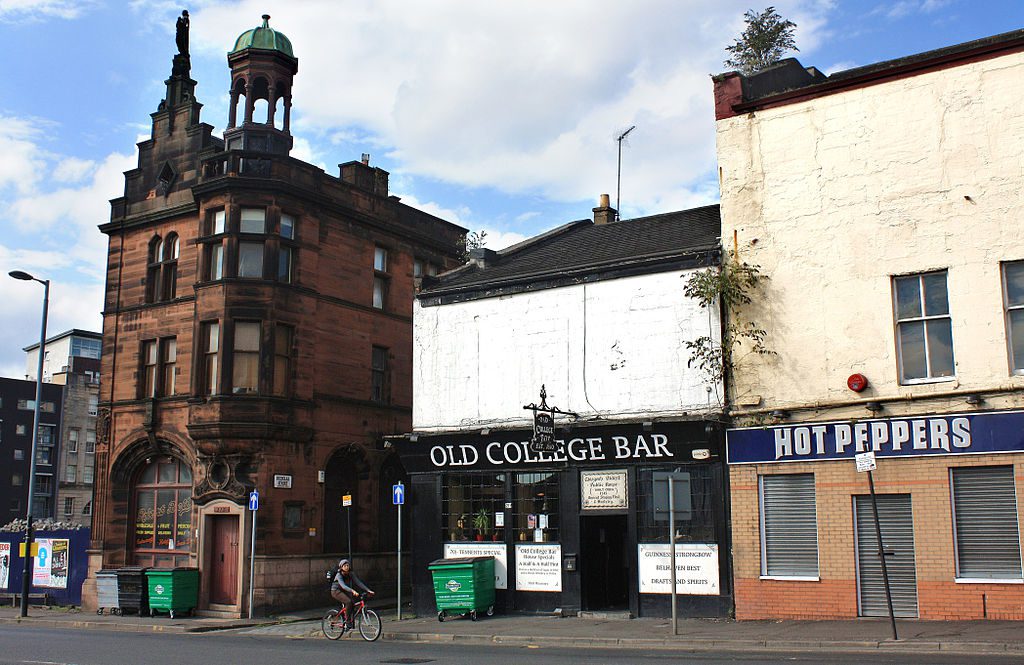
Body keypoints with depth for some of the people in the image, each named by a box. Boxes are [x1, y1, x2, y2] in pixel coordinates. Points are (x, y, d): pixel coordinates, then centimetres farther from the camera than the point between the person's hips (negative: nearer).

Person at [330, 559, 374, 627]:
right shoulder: (339, 575, -23)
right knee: (348, 602, -29)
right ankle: (348, 621, -21)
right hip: (336, 591, -6)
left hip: (344, 591, 6)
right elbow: (343, 585, -38)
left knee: (354, 602, -14)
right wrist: (352, 591, -54)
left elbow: (358, 582, -12)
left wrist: (368, 590, -23)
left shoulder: (351, 574, -7)